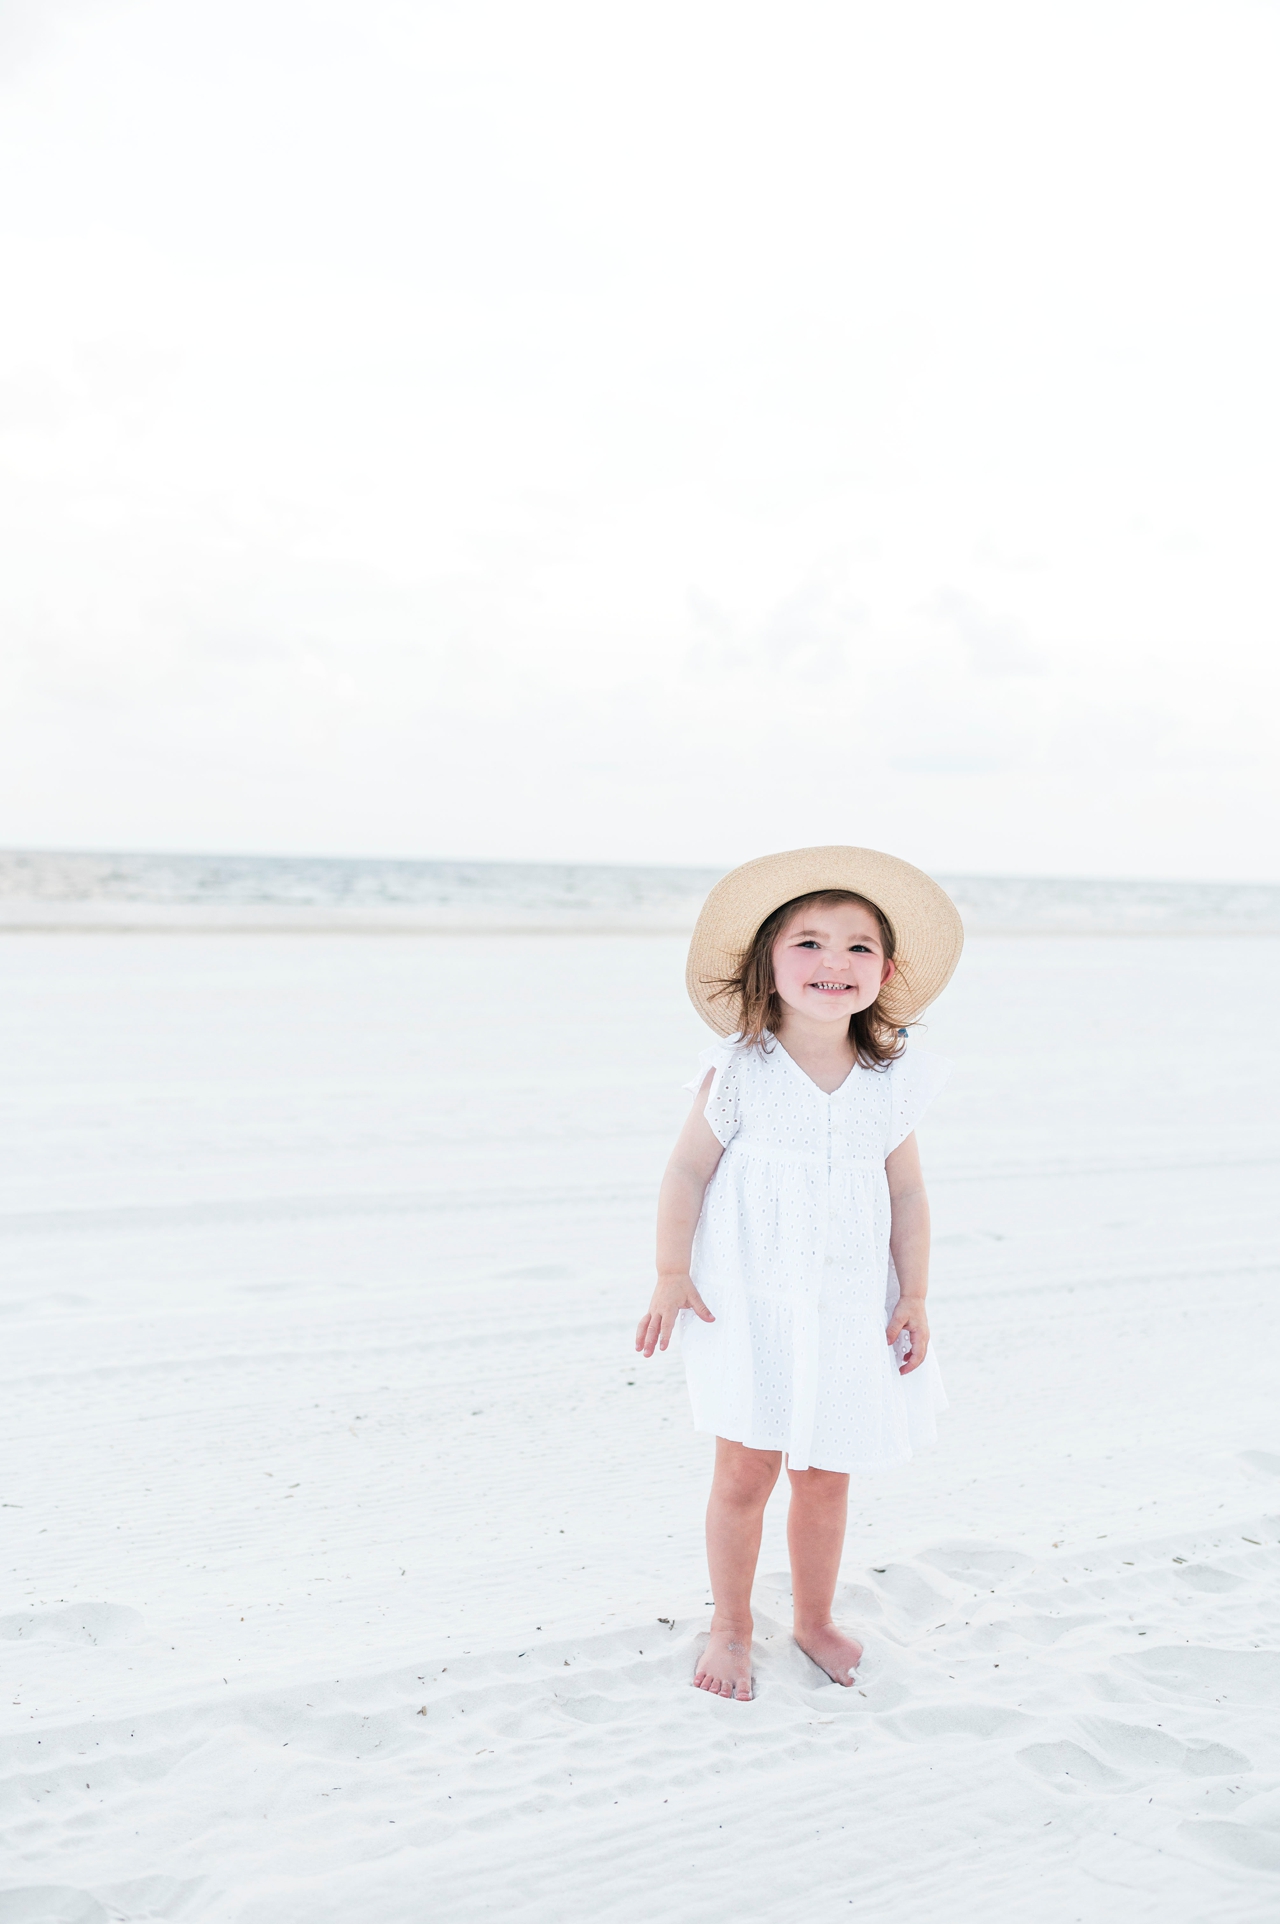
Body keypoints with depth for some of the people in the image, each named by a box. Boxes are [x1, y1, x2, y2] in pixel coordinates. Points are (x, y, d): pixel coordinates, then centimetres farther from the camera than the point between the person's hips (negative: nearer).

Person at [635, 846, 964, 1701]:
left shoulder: (891, 1080, -3)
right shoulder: (739, 1071, -12)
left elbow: (908, 1193, 4)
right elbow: (688, 1170, -5)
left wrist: (914, 1298, 4)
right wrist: (672, 1277, -6)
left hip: (849, 1312, 3)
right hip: (748, 1307, -2)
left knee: (826, 1476, 12)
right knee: (745, 1472, 5)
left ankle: (816, 1617, 35)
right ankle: (732, 1627, 27)